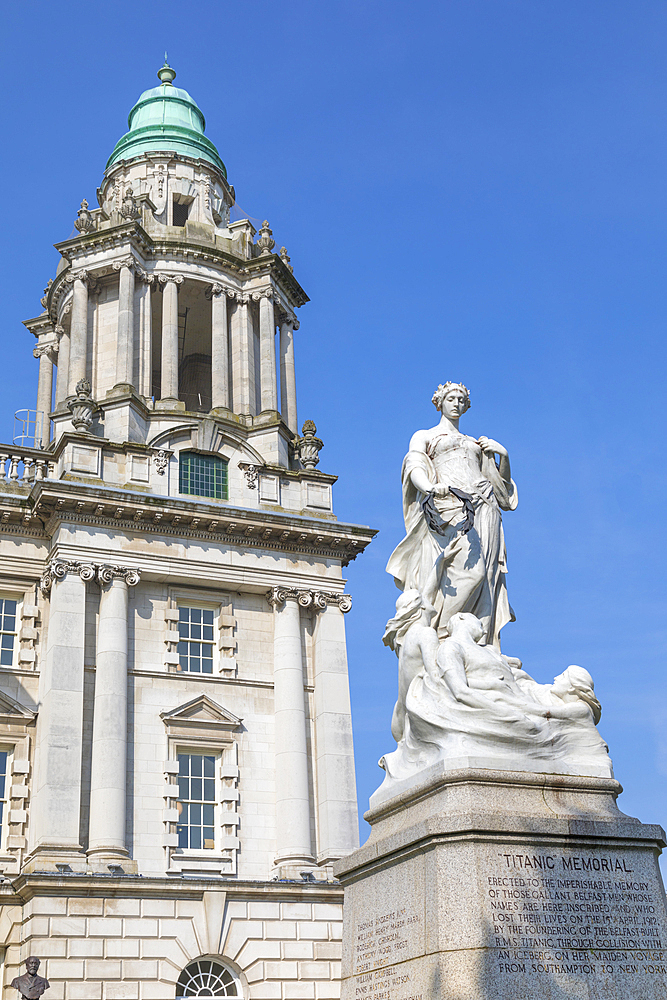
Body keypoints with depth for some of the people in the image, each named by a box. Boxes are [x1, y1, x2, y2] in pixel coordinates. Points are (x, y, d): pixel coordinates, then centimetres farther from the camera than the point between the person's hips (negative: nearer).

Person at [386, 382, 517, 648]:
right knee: (470, 569, -26)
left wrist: (504, 456, 10)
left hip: (483, 508, 5)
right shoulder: (423, 436, 19)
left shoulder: (476, 443, 31)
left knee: (484, 579, -10)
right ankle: (438, 633, -22)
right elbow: (415, 470, -2)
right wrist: (430, 487, -24)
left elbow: (501, 483, 28)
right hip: (449, 505, -5)